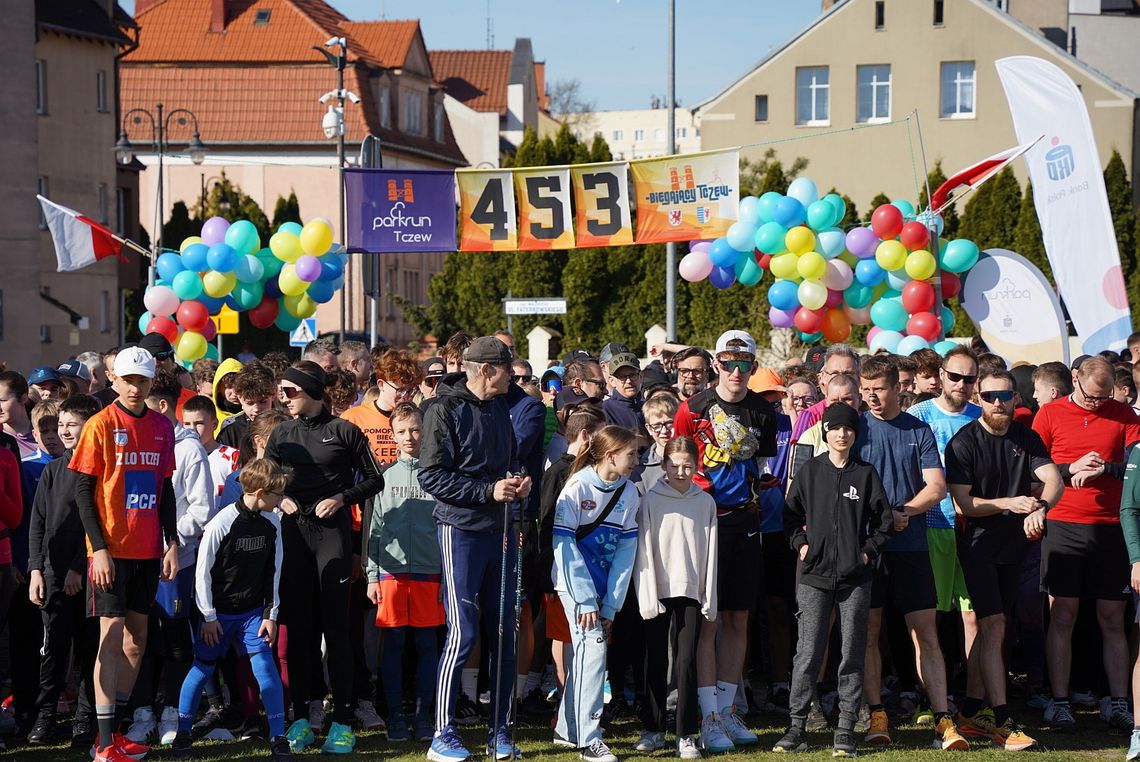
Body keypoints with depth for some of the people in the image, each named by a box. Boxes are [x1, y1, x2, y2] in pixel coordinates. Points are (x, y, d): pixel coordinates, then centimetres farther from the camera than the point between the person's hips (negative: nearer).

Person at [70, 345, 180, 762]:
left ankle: (115, 728, 21)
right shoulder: (100, 425, -7)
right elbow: (83, 490, -9)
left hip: (148, 551, 6)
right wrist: (99, 548, -15)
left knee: (137, 638, 10)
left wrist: (172, 543, 7)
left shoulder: (162, 427, 8)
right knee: (112, 635, -9)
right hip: (111, 551, -6)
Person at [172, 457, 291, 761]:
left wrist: (270, 614, 2)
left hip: (253, 611, 3)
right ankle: (182, 735, 17)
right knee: (201, 670, 5)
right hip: (219, 612, -3)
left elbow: (273, 571, 5)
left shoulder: (272, 523, -2)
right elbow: (203, 572, -12)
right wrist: (208, 616, -9)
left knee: (266, 668, -5)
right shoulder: (222, 524, -17)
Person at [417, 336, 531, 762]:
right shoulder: (446, 410, -9)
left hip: (501, 529, 7)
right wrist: (488, 490, -18)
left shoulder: (499, 407, 13)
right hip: (462, 529, -7)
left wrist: (517, 480, 4)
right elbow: (432, 477, -14)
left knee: (504, 633, 7)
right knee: (462, 634, -7)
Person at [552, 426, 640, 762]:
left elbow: (626, 548, 0)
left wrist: (610, 604, -5)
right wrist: (585, 600, -17)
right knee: (594, 646, -15)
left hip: (604, 586, 6)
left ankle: (567, 728, 24)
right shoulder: (578, 487, -15)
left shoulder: (629, 492, -1)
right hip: (575, 582, -5)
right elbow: (565, 544, -16)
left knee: (584, 652, 11)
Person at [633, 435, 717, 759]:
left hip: (691, 593, 1)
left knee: (686, 663, -1)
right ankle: (654, 730, 15)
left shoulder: (705, 502, 5)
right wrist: (648, 597, -8)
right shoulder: (651, 501, -1)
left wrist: (710, 599, 2)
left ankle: (686, 735, 3)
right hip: (658, 593, -1)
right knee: (656, 663, 6)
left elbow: (710, 553, 5)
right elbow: (644, 550, -2)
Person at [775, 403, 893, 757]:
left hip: (855, 577, 0)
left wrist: (869, 551, -1)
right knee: (808, 652, -3)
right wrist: (800, 545, 0)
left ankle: (846, 729, 8)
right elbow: (791, 513, 11)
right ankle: (797, 725, 3)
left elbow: (884, 520, 8)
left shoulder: (866, 473, 4)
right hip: (815, 574, 0)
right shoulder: (810, 471, 5)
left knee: (852, 654, 3)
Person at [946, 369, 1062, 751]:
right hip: (978, 544, -5)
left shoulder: (1027, 439, 5)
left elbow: (1054, 479, -8)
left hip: (1014, 545, 5)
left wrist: (1040, 506, -29)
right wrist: (1009, 503, -25)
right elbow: (964, 502, -12)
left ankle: (971, 712, 17)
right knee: (992, 626, -12)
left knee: (994, 630, 9)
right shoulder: (963, 442, -8)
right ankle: (1003, 722, -14)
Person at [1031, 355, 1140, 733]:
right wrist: (1072, 468, -11)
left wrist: (1104, 467, -14)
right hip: (1063, 527, -1)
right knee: (1063, 616, -2)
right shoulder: (1049, 415, 4)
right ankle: (1059, 702, 2)